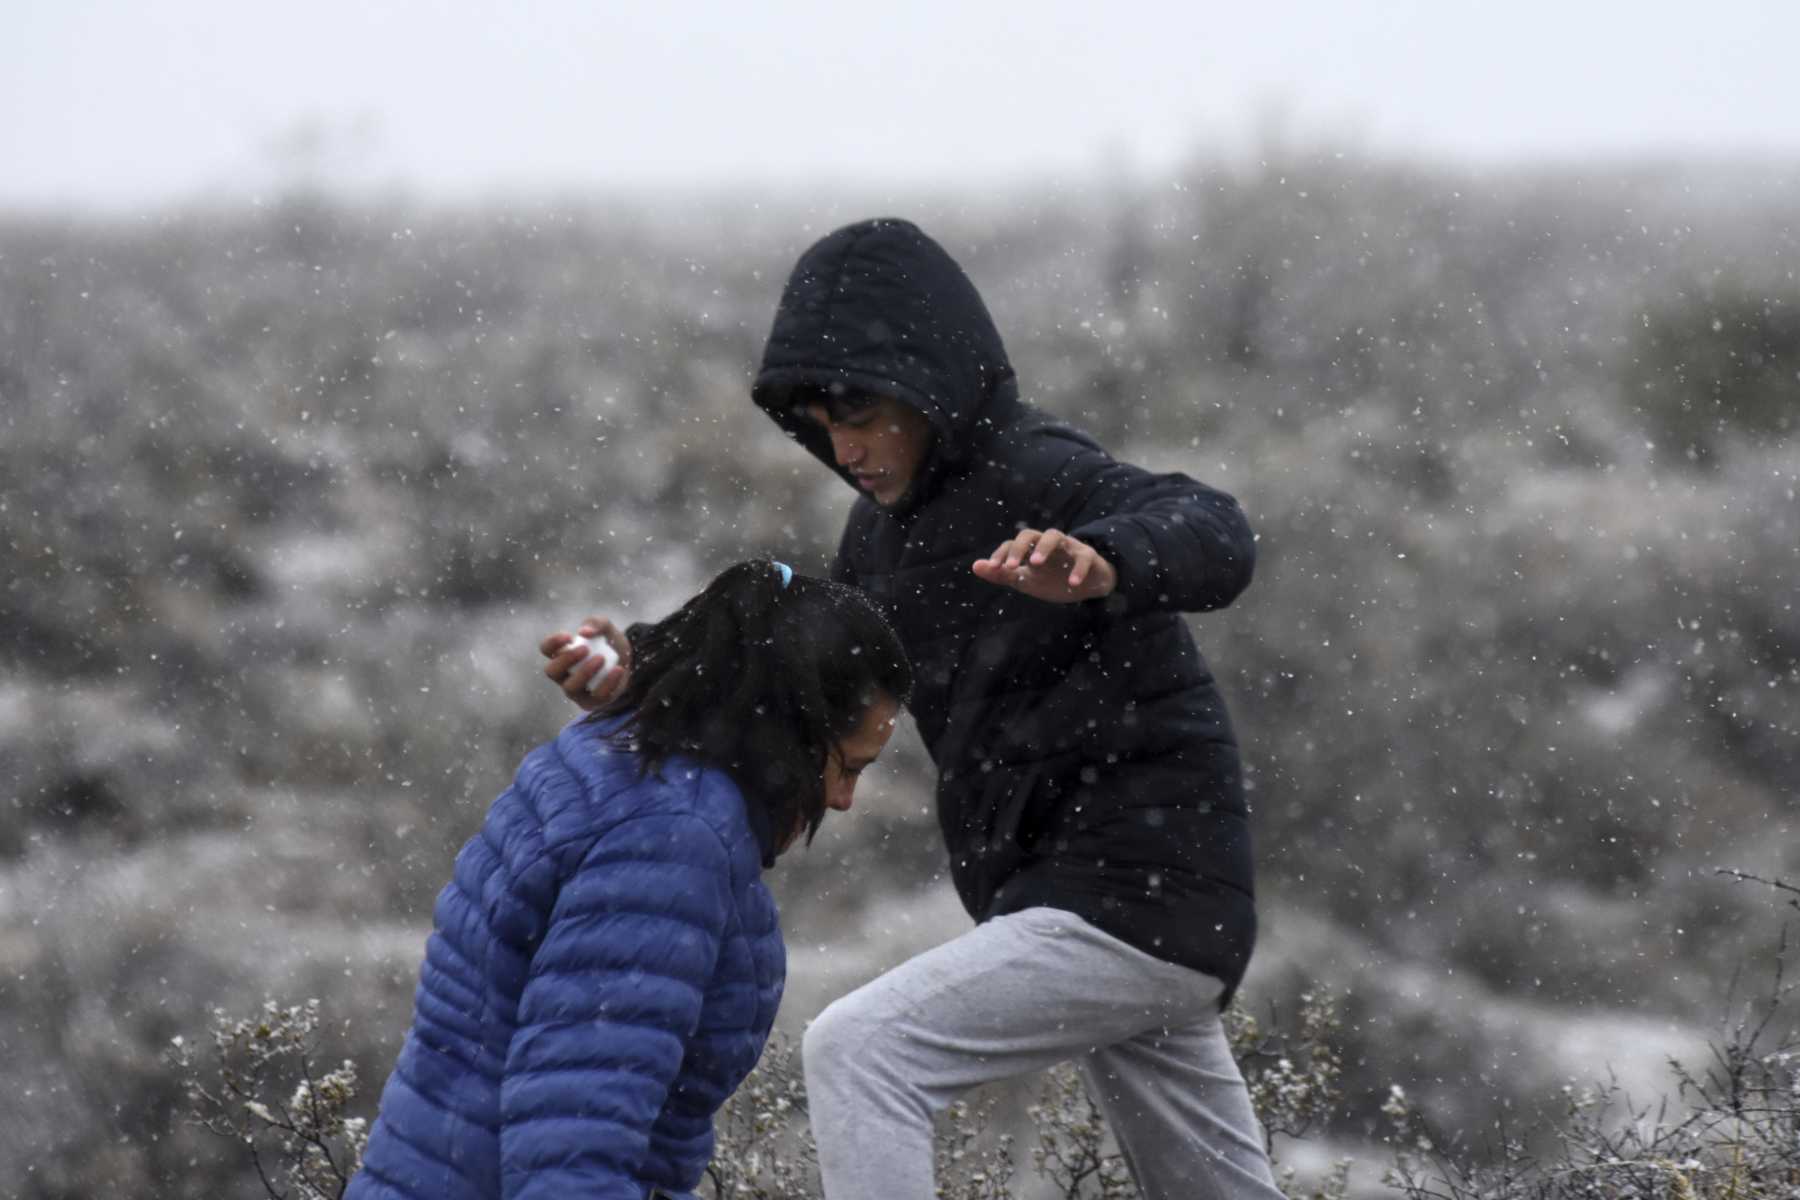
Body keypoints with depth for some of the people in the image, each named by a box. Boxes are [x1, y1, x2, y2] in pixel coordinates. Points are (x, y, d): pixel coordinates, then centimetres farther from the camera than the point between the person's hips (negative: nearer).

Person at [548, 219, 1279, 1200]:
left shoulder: (1040, 478, -16)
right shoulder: (886, 529, 12)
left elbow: (1214, 538, -33)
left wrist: (1106, 563, -56)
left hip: (1136, 898, -10)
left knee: (857, 1050, -20)